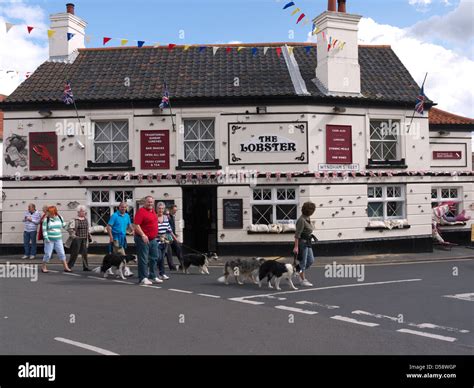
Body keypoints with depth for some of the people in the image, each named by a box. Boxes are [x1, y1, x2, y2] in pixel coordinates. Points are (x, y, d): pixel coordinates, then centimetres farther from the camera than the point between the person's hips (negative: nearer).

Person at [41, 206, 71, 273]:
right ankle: (43, 267, 16)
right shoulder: (46, 219, -5)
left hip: (58, 239, 3)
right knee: (48, 254, -1)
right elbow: (44, 229, -8)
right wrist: (46, 238, -15)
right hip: (49, 240, -3)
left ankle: (66, 267, 8)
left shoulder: (60, 218, 5)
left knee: (61, 253, 3)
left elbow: (63, 225, 20)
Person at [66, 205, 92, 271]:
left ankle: (85, 267, 10)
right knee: (75, 253, -3)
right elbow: (70, 228, -14)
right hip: (77, 239, -6)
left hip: (84, 239, 6)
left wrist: (89, 237, 21)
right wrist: (73, 235, -27)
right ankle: (69, 266, 7)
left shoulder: (86, 220, 13)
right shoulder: (75, 220, -9)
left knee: (84, 253, 5)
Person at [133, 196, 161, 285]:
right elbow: (136, 225, -21)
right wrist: (143, 235, -28)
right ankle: (143, 278, 0)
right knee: (143, 259, -4)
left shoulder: (153, 211, 13)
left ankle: (152, 276, 26)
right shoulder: (141, 211, -13)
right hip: (143, 239, -9)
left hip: (153, 239, 9)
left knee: (154, 258, 15)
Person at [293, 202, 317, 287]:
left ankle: (300, 272, 29)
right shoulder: (302, 220, -21)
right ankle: (303, 280, 13)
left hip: (307, 242, 10)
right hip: (302, 242, -9)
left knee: (311, 260, 14)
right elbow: (297, 234, -22)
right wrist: (296, 247, -23)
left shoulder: (308, 218, 7)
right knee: (303, 261, 2)